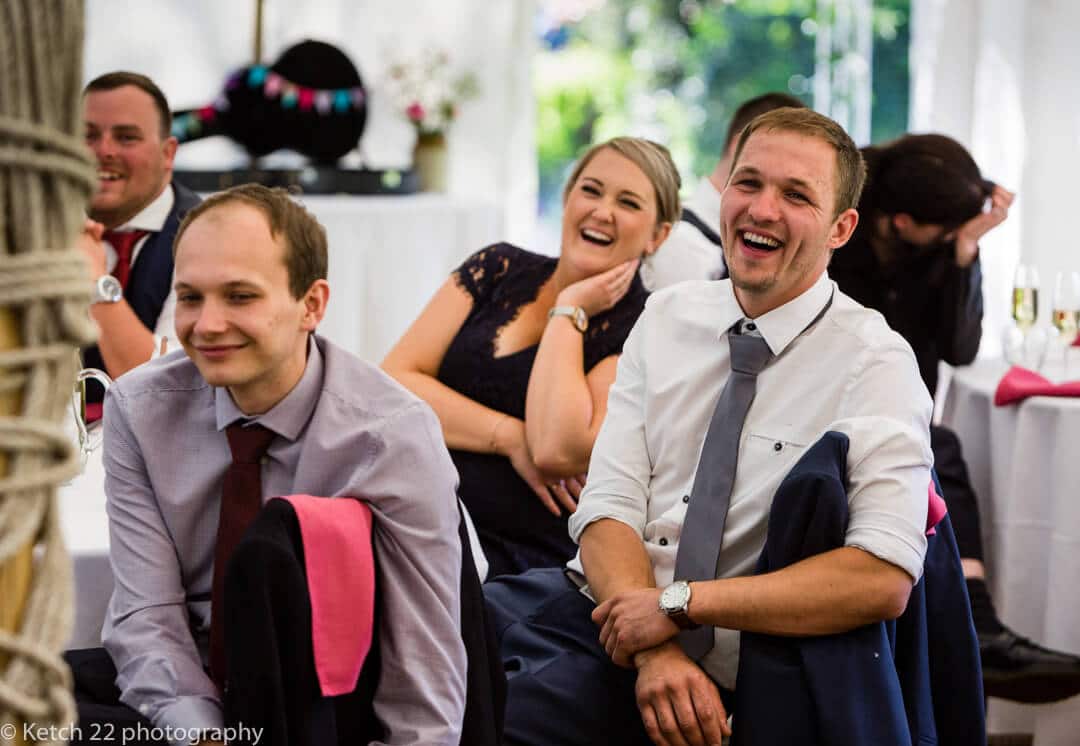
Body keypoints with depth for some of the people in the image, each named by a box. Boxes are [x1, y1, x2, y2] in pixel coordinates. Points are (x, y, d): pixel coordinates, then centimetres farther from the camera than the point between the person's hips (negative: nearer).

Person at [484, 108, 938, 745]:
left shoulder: (874, 364, -7)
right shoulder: (667, 317, 9)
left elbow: (884, 579, -19)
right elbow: (609, 508, 1)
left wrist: (678, 603, -18)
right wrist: (653, 650, -18)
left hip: (710, 661, -5)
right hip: (589, 597, 5)